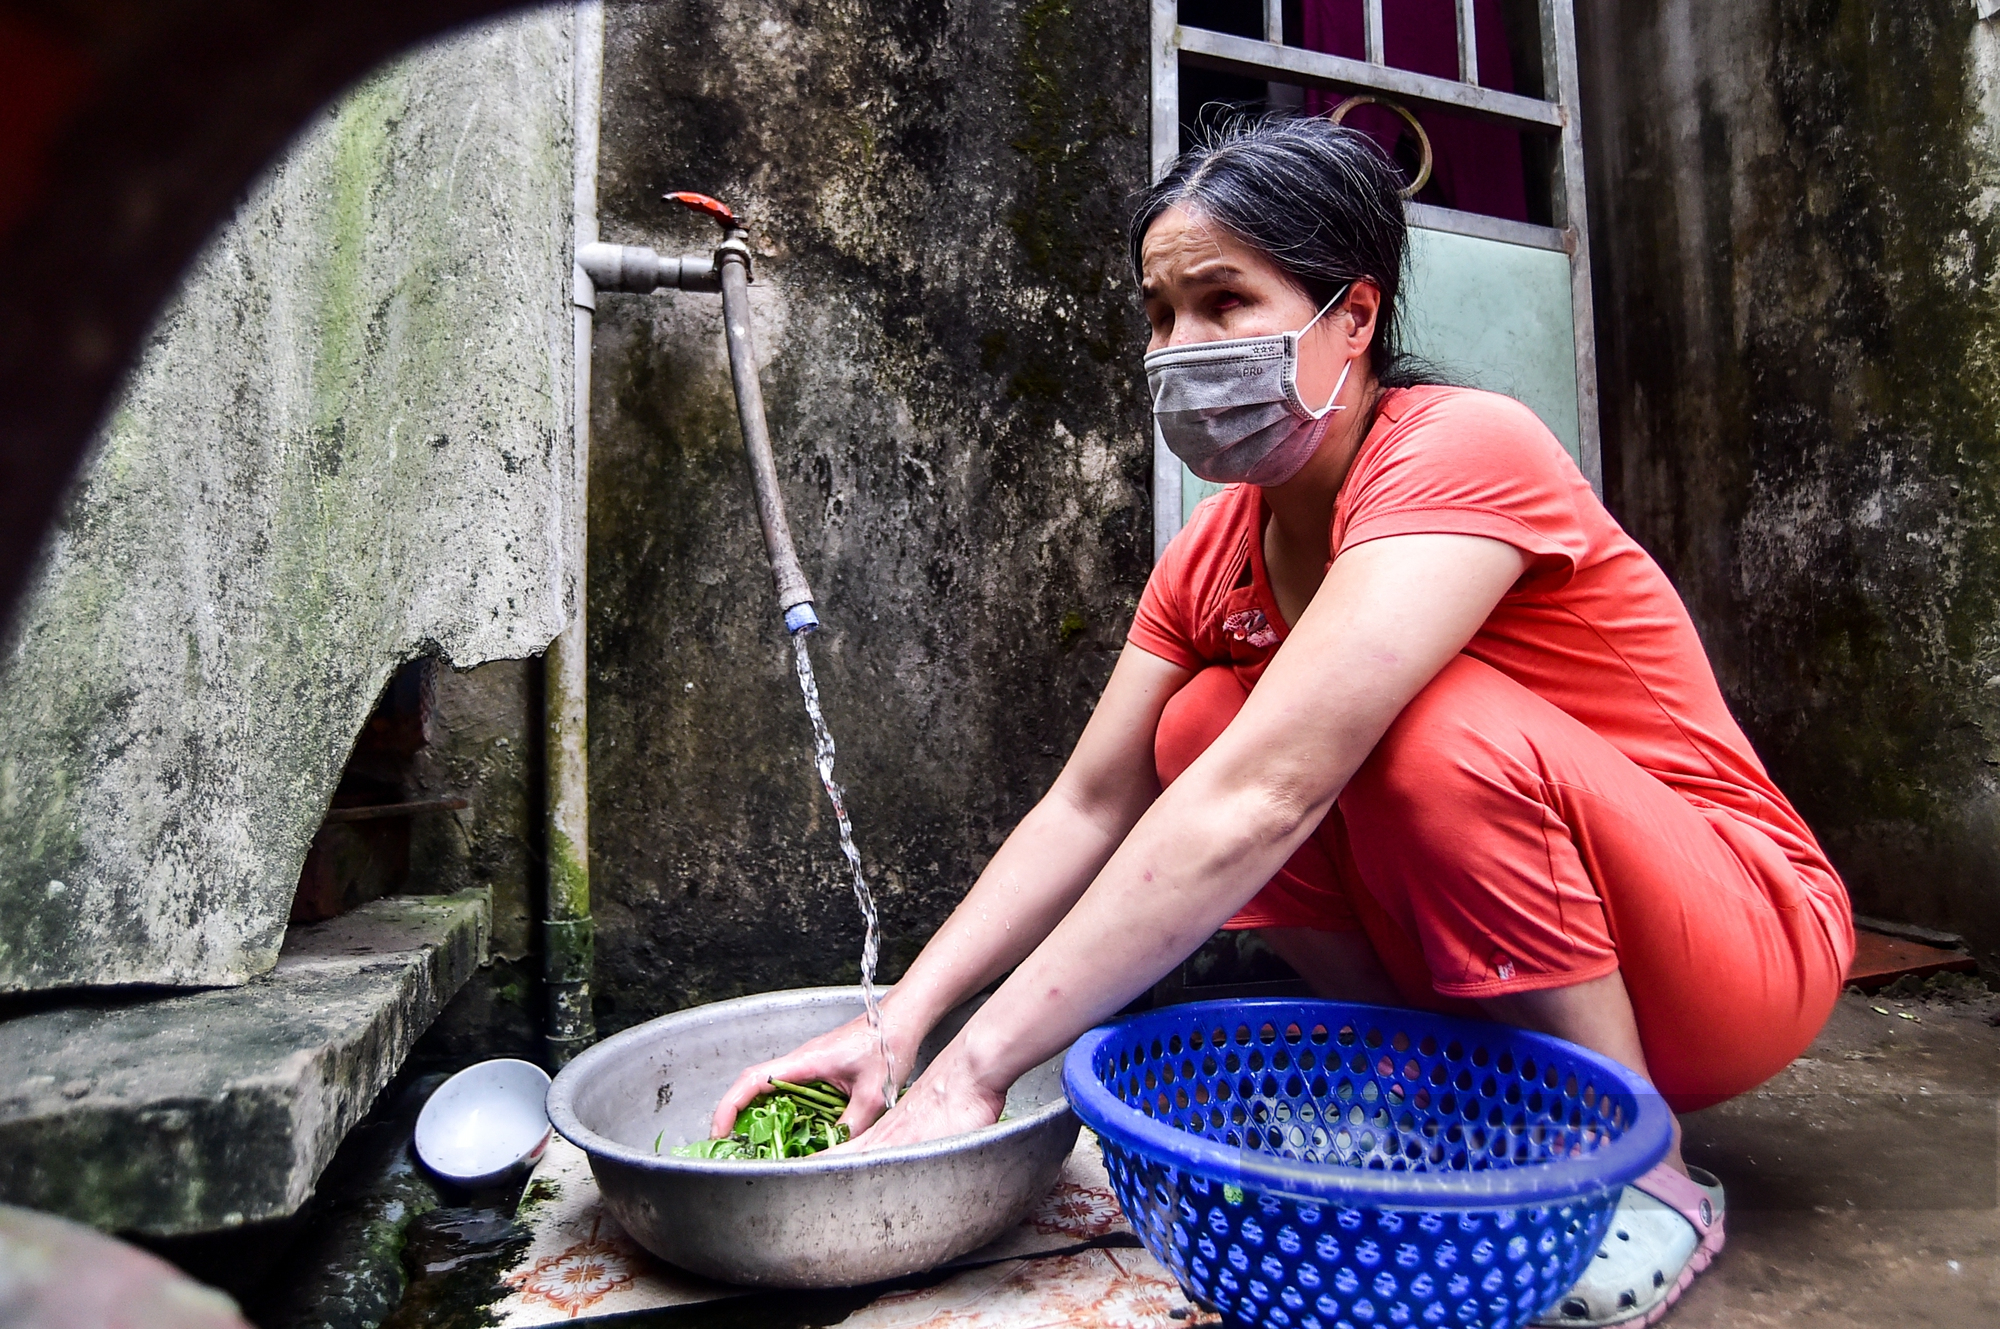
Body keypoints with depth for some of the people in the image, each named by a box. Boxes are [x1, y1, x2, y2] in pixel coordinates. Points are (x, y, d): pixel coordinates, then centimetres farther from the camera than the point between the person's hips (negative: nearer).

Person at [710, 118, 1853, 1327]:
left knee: (1439, 723, -32)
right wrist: (901, 1021, -18)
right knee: (1202, 724, -14)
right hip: (1488, 965, 6)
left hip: (1742, 932, -5)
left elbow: (1264, 797, -37)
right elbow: (1088, 807, -6)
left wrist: (976, 1068, -35)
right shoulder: (1211, 555, -3)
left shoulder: (1462, 451, -26)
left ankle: (1647, 1181, -9)